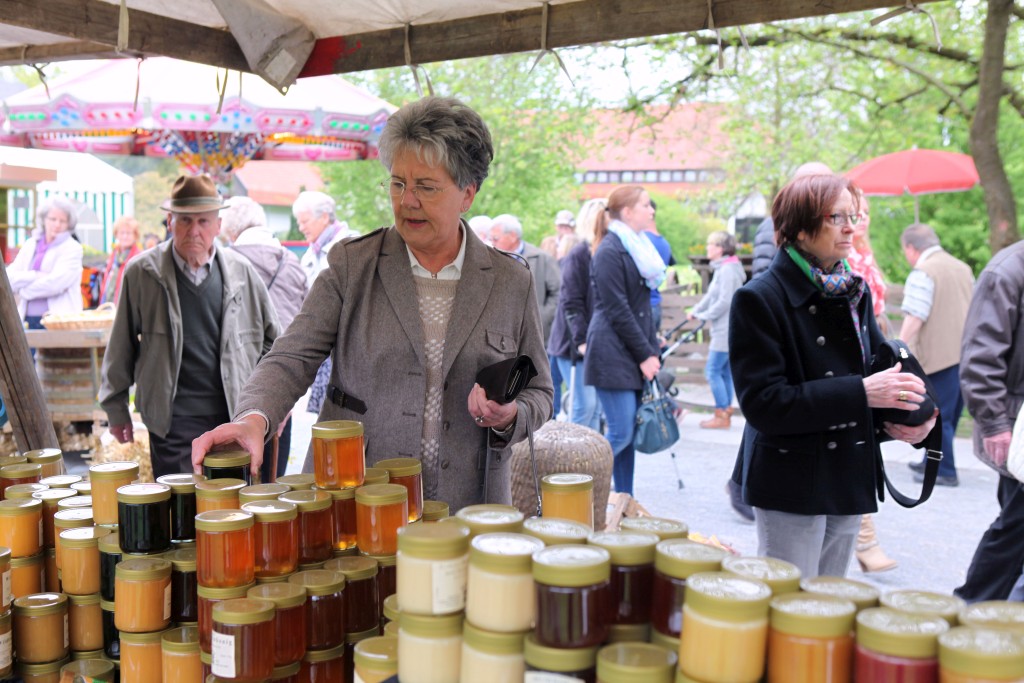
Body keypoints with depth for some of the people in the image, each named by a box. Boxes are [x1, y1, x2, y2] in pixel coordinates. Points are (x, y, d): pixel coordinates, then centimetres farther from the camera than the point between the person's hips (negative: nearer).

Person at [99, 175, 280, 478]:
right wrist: (116, 408, 9)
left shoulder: (241, 271, 5)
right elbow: (121, 345, 7)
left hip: (235, 418, 2)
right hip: (172, 422, -2)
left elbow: (270, 337, 15)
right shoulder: (142, 273, 0)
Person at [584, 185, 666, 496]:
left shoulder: (637, 248, 17)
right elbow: (617, 311, -14)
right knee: (621, 434, -10)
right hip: (613, 355, -8)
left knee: (630, 434, 8)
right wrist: (645, 354, -12)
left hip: (635, 356, 8)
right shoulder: (609, 251, -10)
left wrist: (652, 350, 10)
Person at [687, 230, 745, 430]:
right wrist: (695, 311, 19)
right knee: (725, 372, 12)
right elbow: (711, 295, 22)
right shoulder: (722, 269, 16)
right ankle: (726, 412, 17)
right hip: (724, 329, 10)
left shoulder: (728, 270, -15)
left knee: (713, 370, -8)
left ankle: (722, 415, -4)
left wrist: (704, 316, -9)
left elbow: (724, 302, -19)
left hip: (726, 330, -10)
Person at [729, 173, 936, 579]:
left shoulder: (855, 292, 7)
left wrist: (913, 412, -4)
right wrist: (861, 393, -24)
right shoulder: (759, 299, -13)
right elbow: (762, 402, -19)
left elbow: (881, 360, 18)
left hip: (849, 480, 7)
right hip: (790, 487, -7)